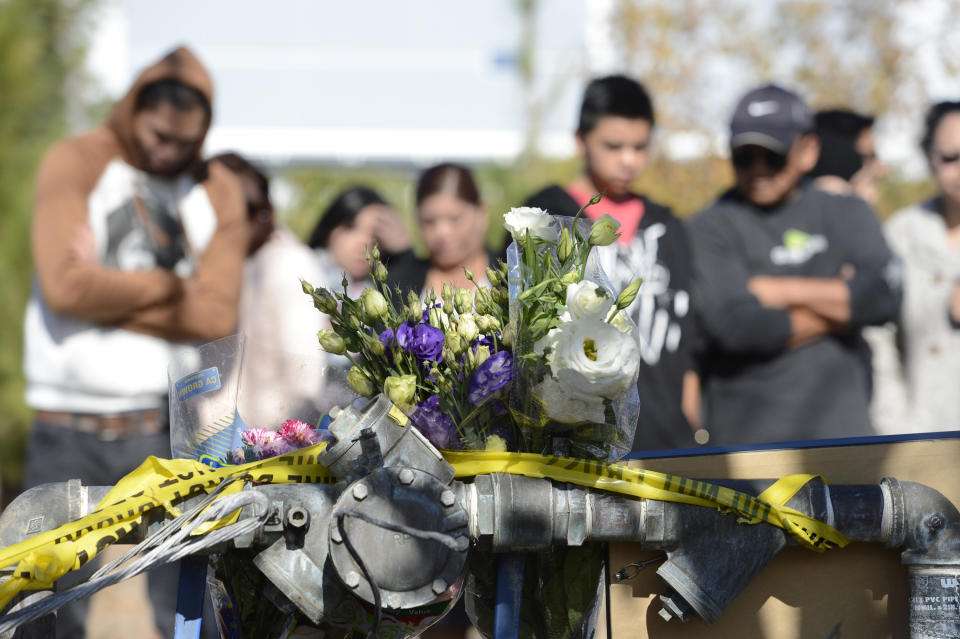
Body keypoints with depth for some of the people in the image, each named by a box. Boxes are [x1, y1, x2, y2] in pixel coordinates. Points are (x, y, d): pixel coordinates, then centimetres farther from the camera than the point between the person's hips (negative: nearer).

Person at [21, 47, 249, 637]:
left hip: (166, 429, 3)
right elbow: (65, 285, -16)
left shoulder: (219, 192, 8)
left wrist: (111, 289, -10)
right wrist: (172, 286, -5)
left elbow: (216, 315, -6)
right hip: (70, 428, -2)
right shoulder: (76, 163, -1)